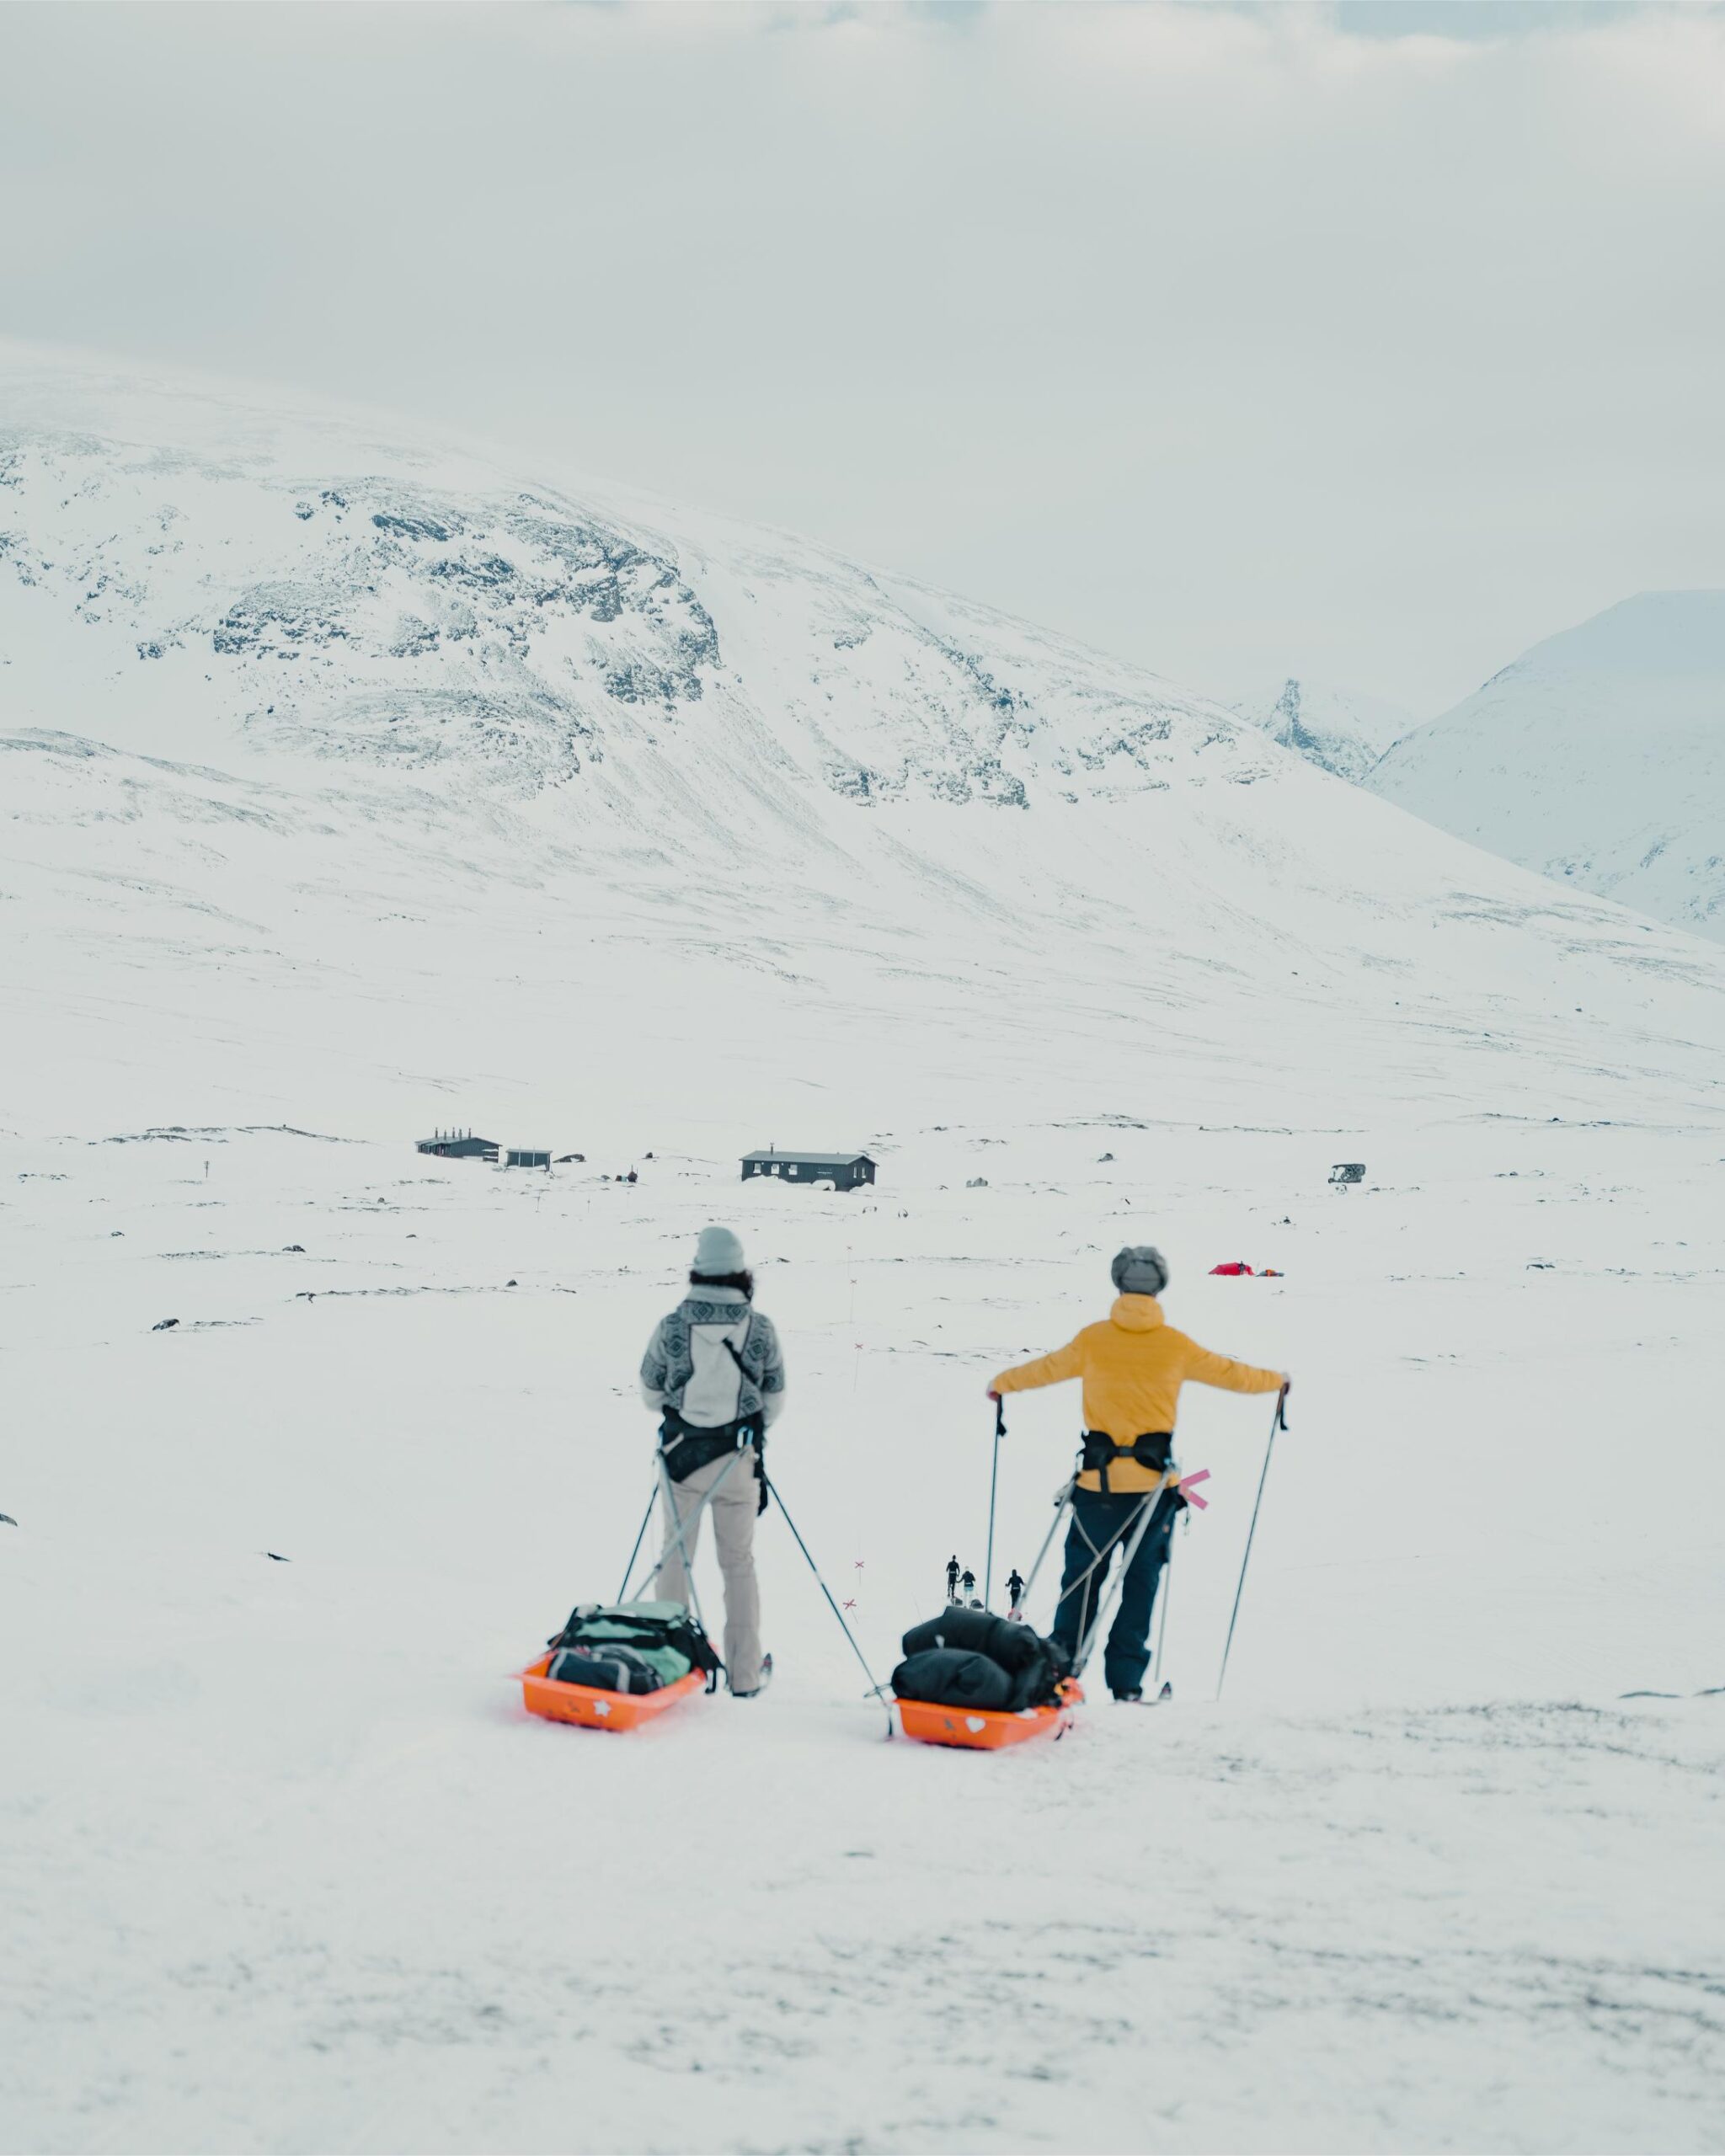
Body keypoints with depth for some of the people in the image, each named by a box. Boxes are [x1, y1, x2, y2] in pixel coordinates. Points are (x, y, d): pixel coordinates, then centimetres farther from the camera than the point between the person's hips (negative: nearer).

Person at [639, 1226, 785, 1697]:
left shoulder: (671, 1326, -9)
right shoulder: (761, 1328, -8)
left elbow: (650, 1393, 3)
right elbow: (775, 1402, 0)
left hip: (681, 1452, 0)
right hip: (738, 1462, 0)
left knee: (676, 1556, 14)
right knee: (739, 1562, 13)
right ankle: (744, 1675, 15)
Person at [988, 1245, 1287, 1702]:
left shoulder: (1093, 1340, -1)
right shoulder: (1175, 1345, -2)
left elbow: (1045, 1369, 14)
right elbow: (1229, 1373, 12)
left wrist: (1001, 1383, 34)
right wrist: (1276, 1381, 31)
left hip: (1099, 1480, 0)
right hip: (1153, 1482, 0)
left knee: (1083, 1574, 12)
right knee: (1141, 1579, 8)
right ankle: (1126, 1680, 8)